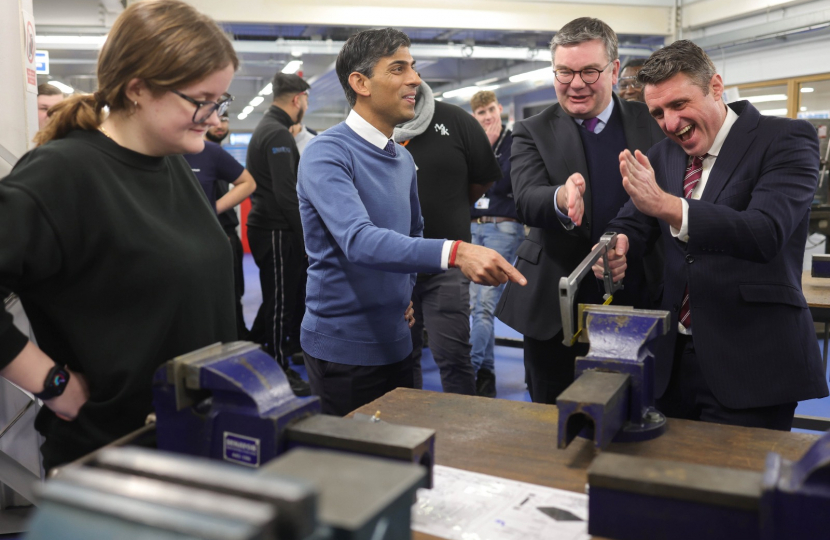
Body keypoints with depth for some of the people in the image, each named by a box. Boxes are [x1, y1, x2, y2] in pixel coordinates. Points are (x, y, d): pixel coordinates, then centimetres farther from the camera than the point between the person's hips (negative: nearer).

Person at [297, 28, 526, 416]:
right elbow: (359, 239, -31)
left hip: (395, 341, 8)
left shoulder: (403, 159, 10)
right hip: (344, 345, -7)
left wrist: (406, 291, 8)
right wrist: (454, 252, -43)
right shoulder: (327, 153, -16)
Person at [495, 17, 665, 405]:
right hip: (556, 309, -1)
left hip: (638, 303, 1)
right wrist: (561, 199, -40)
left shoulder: (651, 123, 4)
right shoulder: (533, 133, -1)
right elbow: (526, 201, -17)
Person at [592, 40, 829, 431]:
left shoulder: (786, 139, -8)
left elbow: (765, 232, -22)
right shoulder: (662, 154, 9)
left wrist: (665, 204, -33)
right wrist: (617, 244, -16)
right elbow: (632, 221, 9)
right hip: (674, 358, 5)